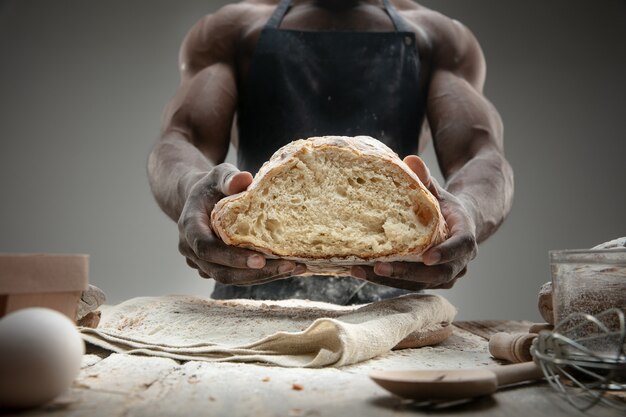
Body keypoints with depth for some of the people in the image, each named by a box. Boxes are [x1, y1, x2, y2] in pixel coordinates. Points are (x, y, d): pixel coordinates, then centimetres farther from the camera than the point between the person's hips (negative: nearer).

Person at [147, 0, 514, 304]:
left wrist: (465, 212, -27)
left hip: (387, 295, 0)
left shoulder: (439, 38, 15)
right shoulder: (231, 30, 15)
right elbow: (178, 143, 0)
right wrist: (192, 190, -27)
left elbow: (484, 157, -1)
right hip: (254, 286, 1)